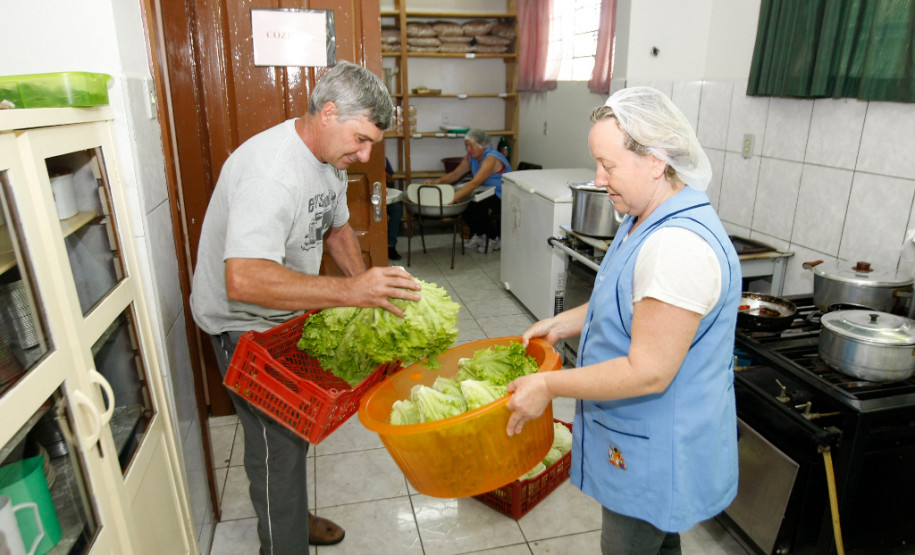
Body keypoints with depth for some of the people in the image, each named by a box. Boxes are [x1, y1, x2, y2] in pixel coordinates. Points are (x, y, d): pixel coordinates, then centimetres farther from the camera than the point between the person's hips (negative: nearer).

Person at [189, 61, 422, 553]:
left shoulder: (331, 157, -2)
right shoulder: (270, 171, -33)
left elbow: (336, 227, 13)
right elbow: (244, 280, -44)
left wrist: (370, 290, 0)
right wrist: (350, 291, -49)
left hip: (288, 317, 9)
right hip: (245, 327, -8)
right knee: (277, 445, -1)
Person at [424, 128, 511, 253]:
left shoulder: (491, 158, -26)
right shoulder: (472, 156, 3)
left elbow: (475, 183, -39)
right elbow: (455, 174, 1)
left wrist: (453, 197, -48)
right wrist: (436, 181, -17)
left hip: (503, 197, -8)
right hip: (489, 194, 8)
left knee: (475, 206, -31)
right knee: (461, 201, -13)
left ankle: (494, 240, -7)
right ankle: (478, 235, 8)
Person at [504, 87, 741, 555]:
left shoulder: (679, 246, -32)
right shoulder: (651, 220, 3)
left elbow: (648, 372, -30)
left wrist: (549, 385, -23)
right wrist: (565, 323, 4)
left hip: (655, 451, -9)